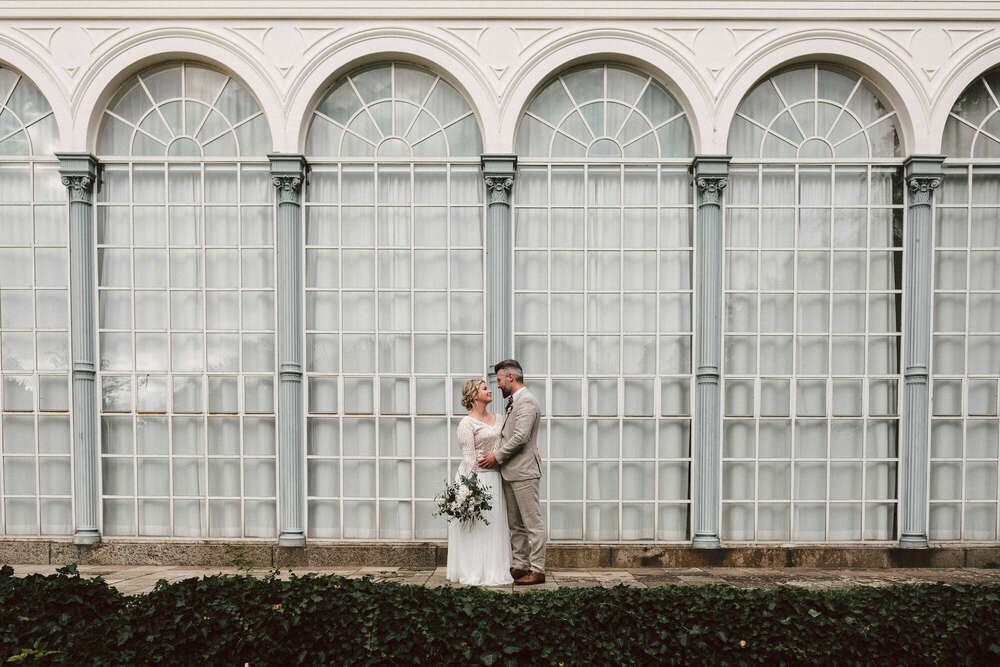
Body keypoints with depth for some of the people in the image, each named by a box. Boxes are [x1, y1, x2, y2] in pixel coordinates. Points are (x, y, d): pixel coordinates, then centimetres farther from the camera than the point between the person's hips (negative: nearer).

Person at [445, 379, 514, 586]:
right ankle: (474, 573, 8)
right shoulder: (467, 423, -9)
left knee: (494, 525, 10)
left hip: (494, 478, 7)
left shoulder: (496, 419, 12)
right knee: (475, 527, -1)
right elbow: (468, 457, -13)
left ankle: (493, 570, 19)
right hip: (476, 477, -7)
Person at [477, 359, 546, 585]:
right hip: (510, 473, 10)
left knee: (533, 523, -3)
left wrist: (497, 456, -13)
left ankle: (537, 570, 1)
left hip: (524, 472, -10)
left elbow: (520, 437, -21)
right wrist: (496, 455, 7)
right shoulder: (512, 402, 18)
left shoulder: (527, 401, -13)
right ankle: (519, 567, 21)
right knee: (515, 525, 14)